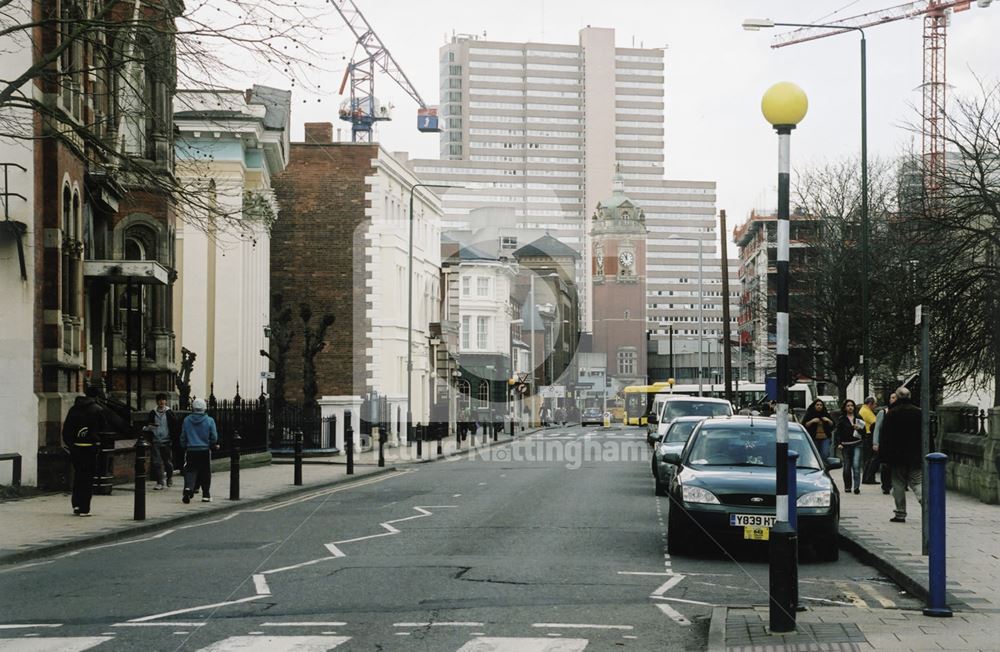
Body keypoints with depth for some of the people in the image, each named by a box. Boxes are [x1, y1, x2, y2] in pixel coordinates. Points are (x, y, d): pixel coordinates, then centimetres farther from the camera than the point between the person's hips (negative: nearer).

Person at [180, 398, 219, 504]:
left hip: (191, 450, 1)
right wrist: (214, 445, 19)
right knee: (205, 474, 8)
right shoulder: (209, 421, -6)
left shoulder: (187, 420, -1)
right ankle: (206, 495, 12)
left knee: (190, 471, 2)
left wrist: (184, 447, 21)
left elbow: (183, 437, 5)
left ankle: (188, 488, -23)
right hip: (205, 451, -1)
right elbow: (214, 437, -1)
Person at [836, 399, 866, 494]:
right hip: (846, 445, 0)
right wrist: (839, 443, -11)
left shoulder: (858, 418, 10)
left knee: (856, 465, -14)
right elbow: (838, 433, 2)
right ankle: (847, 487, 17)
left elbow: (864, 432, 12)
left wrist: (859, 428, -9)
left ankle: (857, 486, -18)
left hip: (857, 444, 0)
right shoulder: (841, 419, 6)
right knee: (847, 467, 5)